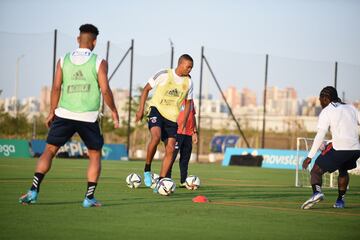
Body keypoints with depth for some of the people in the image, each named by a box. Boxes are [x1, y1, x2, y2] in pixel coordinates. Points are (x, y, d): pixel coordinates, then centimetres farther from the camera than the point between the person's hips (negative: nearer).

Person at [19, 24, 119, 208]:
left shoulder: (63, 60, 5)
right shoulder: (99, 63, -2)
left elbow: (56, 87, 1)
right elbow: (105, 90, -7)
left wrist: (52, 112, 9)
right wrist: (113, 111, 7)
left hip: (64, 114, 2)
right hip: (89, 117, -2)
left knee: (49, 150, 7)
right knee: (95, 155, 13)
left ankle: (34, 191, -7)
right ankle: (89, 197, 5)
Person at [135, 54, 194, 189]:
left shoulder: (188, 82, 5)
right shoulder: (163, 75, -8)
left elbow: (188, 102, 16)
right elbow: (146, 89, 1)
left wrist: (184, 121, 6)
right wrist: (141, 109, -5)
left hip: (172, 117, 5)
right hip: (157, 110, -5)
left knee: (170, 150, -3)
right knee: (156, 137, -31)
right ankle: (147, 170, -14)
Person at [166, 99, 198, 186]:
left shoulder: (190, 100, 17)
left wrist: (195, 132, 19)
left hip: (188, 134, 7)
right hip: (177, 133, -7)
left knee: (185, 158, 7)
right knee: (172, 156, -7)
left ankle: (184, 181, 11)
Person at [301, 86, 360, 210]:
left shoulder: (326, 112, 3)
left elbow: (320, 136, -6)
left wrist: (310, 157, -7)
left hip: (339, 148, -6)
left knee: (316, 171, 1)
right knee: (343, 170, 33)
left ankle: (317, 192, -27)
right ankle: (340, 200, 27)